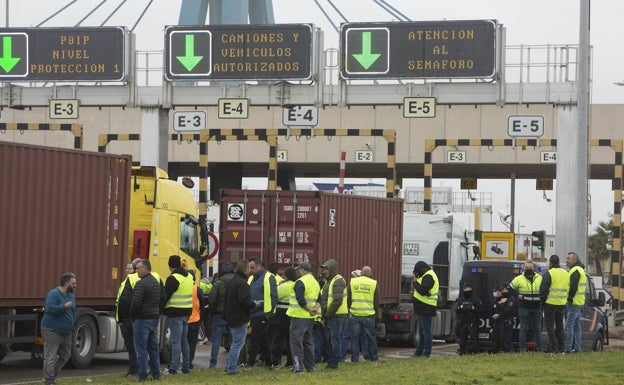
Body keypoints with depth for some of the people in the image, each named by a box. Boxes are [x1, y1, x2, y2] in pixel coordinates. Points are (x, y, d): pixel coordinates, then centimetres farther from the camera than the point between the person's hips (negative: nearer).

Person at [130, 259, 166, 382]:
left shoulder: (141, 284, -17)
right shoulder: (157, 281, 11)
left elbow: (135, 303, -20)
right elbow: (162, 299, 17)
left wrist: (132, 316, -5)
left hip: (142, 320, -8)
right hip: (155, 318, 8)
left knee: (141, 348, -4)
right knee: (153, 347, 14)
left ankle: (142, 375, -5)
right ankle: (156, 374, 16)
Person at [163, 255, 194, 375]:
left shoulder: (173, 278, -14)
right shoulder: (188, 276, 13)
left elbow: (166, 296, -15)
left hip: (176, 313, -8)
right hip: (187, 312, 8)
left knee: (176, 341, -8)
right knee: (184, 340, 16)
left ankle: (173, 368, -10)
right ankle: (186, 367, 20)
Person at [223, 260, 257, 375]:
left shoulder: (232, 281, 13)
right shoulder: (242, 283, -18)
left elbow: (227, 299, 19)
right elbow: (244, 300, -27)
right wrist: (254, 304, -10)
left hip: (231, 317, 10)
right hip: (240, 318, -10)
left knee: (235, 342, 20)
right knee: (238, 343, -3)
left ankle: (229, 365, 22)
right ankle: (232, 368, -2)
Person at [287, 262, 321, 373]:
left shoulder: (300, 282, -14)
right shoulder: (315, 282, 14)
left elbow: (300, 300, -23)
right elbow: (319, 299, 15)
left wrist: (309, 309, -14)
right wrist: (316, 308, -2)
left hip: (299, 316, -8)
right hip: (310, 318, 8)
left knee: (296, 341, -4)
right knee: (308, 341, 16)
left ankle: (298, 366, -9)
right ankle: (310, 366, 19)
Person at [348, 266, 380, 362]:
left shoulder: (352, 282, 2)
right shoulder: (374, 283, -1)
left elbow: (348, 298, 6)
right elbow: (376, 301, 3)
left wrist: (349, 309, 19)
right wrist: (377, 312, 18)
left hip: (355, 314, 1)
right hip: (369, 314, -1)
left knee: (355, 337, 7)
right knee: (371, 337, 11)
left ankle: (354, 357, 5)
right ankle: (373, 357, 18)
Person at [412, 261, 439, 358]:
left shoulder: (428, 277, -15)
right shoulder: (427, 275, 19)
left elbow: (423, 290, -25)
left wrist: (415, 282, -11)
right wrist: (417, 282, 8)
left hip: (426, 309, -11)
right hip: (423, 309, 11)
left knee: (426, 331, -7)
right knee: (422, 331, 15)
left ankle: (427, 352, -4)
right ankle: (419, 351, 22)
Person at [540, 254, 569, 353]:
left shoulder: (548, 274, -11)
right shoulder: (566, 274, 12)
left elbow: (543, 289, -12)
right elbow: (568, 289, 18)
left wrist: (542, 301, -1)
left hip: (550, 303, -6)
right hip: (562, 304, 6)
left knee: (550, 326, -1)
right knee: (560, 326, 14)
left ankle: (553, 348, -6)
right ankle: (561, 348, 12)